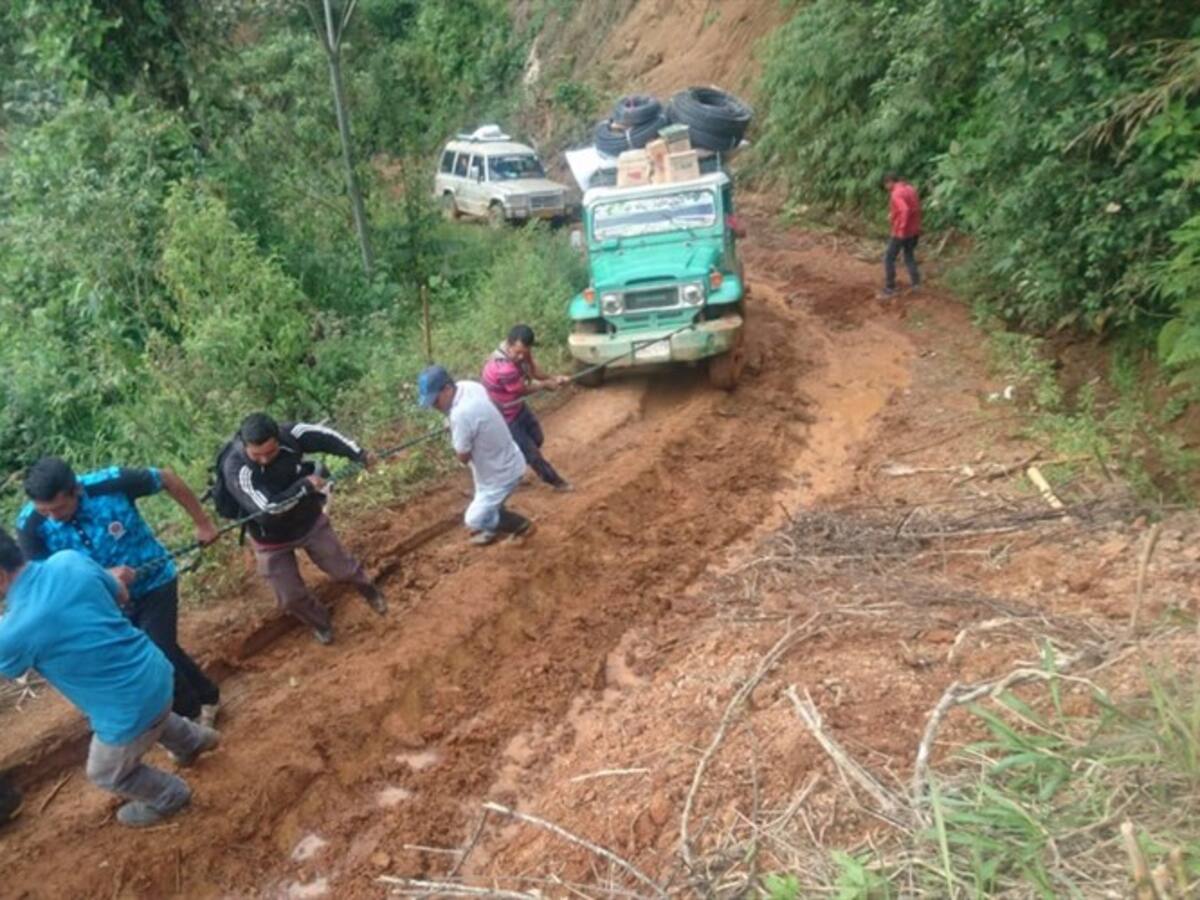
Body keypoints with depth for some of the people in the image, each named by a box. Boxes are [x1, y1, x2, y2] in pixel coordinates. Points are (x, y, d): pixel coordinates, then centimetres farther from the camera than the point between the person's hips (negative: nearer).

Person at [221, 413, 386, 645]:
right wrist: (305, 485, -33)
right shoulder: (235, 469, -35)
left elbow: (325, 436, -9)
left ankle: (369, 591, 49)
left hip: (309, 520, 2)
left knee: (343, 568, 16)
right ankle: (320, 623, 41)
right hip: (272, 539, -2)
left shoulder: (289, 435, -26)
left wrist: (358, 454, -11)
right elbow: (268, 507, -41)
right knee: (291, 596, 9)